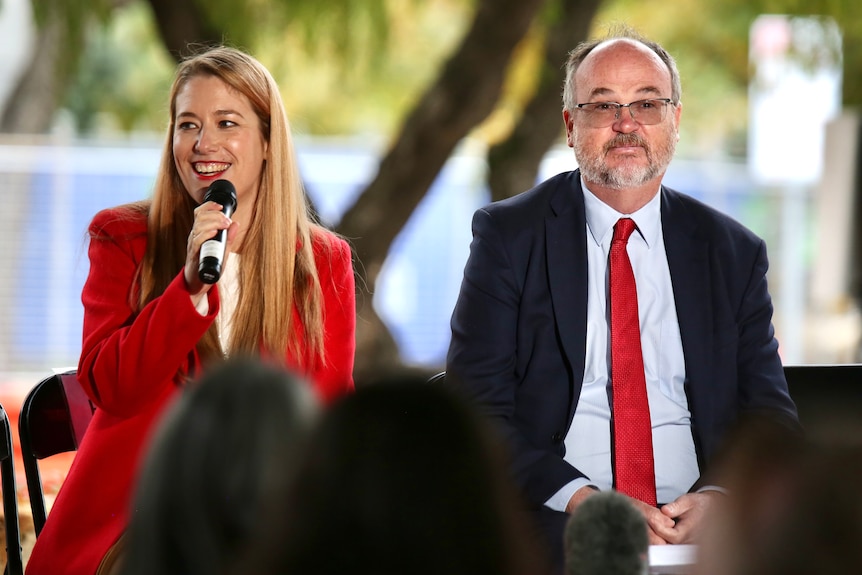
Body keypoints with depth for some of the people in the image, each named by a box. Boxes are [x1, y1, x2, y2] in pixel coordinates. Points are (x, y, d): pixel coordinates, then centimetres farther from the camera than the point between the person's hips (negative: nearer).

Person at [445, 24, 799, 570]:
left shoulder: (733, 252, 13)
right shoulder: (508, 235, 6)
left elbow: (769, 412, 11)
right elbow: (476, 406, -2)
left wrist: (719, 496, -11)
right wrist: (580, 499, -17)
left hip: (700, 527, 3)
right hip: (552, 523, -3)